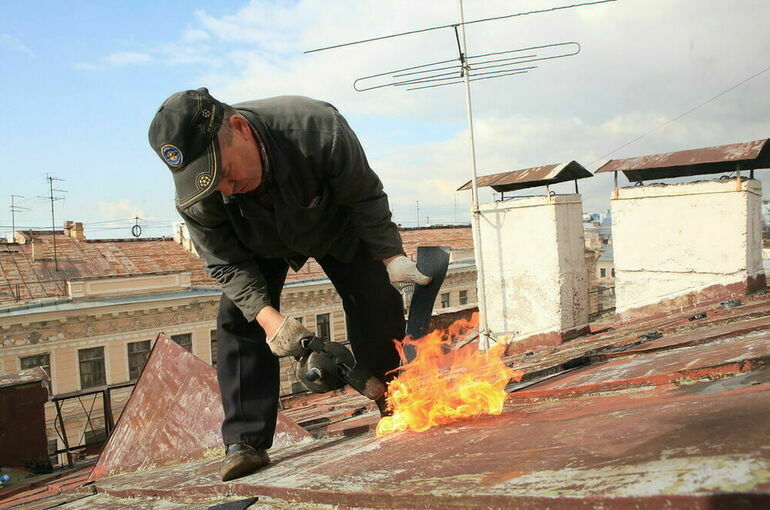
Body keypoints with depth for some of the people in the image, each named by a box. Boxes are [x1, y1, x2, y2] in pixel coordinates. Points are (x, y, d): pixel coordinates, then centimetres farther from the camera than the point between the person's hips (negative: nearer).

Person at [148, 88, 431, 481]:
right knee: (238, 320, -16)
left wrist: (391, 255, -28)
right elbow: (226, 262, -21)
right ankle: (245, 441, -8)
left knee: (378, 309, -5)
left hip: (334, 224, 0)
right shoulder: (195, 198, -35)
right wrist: (266, 315, -33)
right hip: (259, 243, 1)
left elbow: (364, 195, -25)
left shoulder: (317, 127, -42)